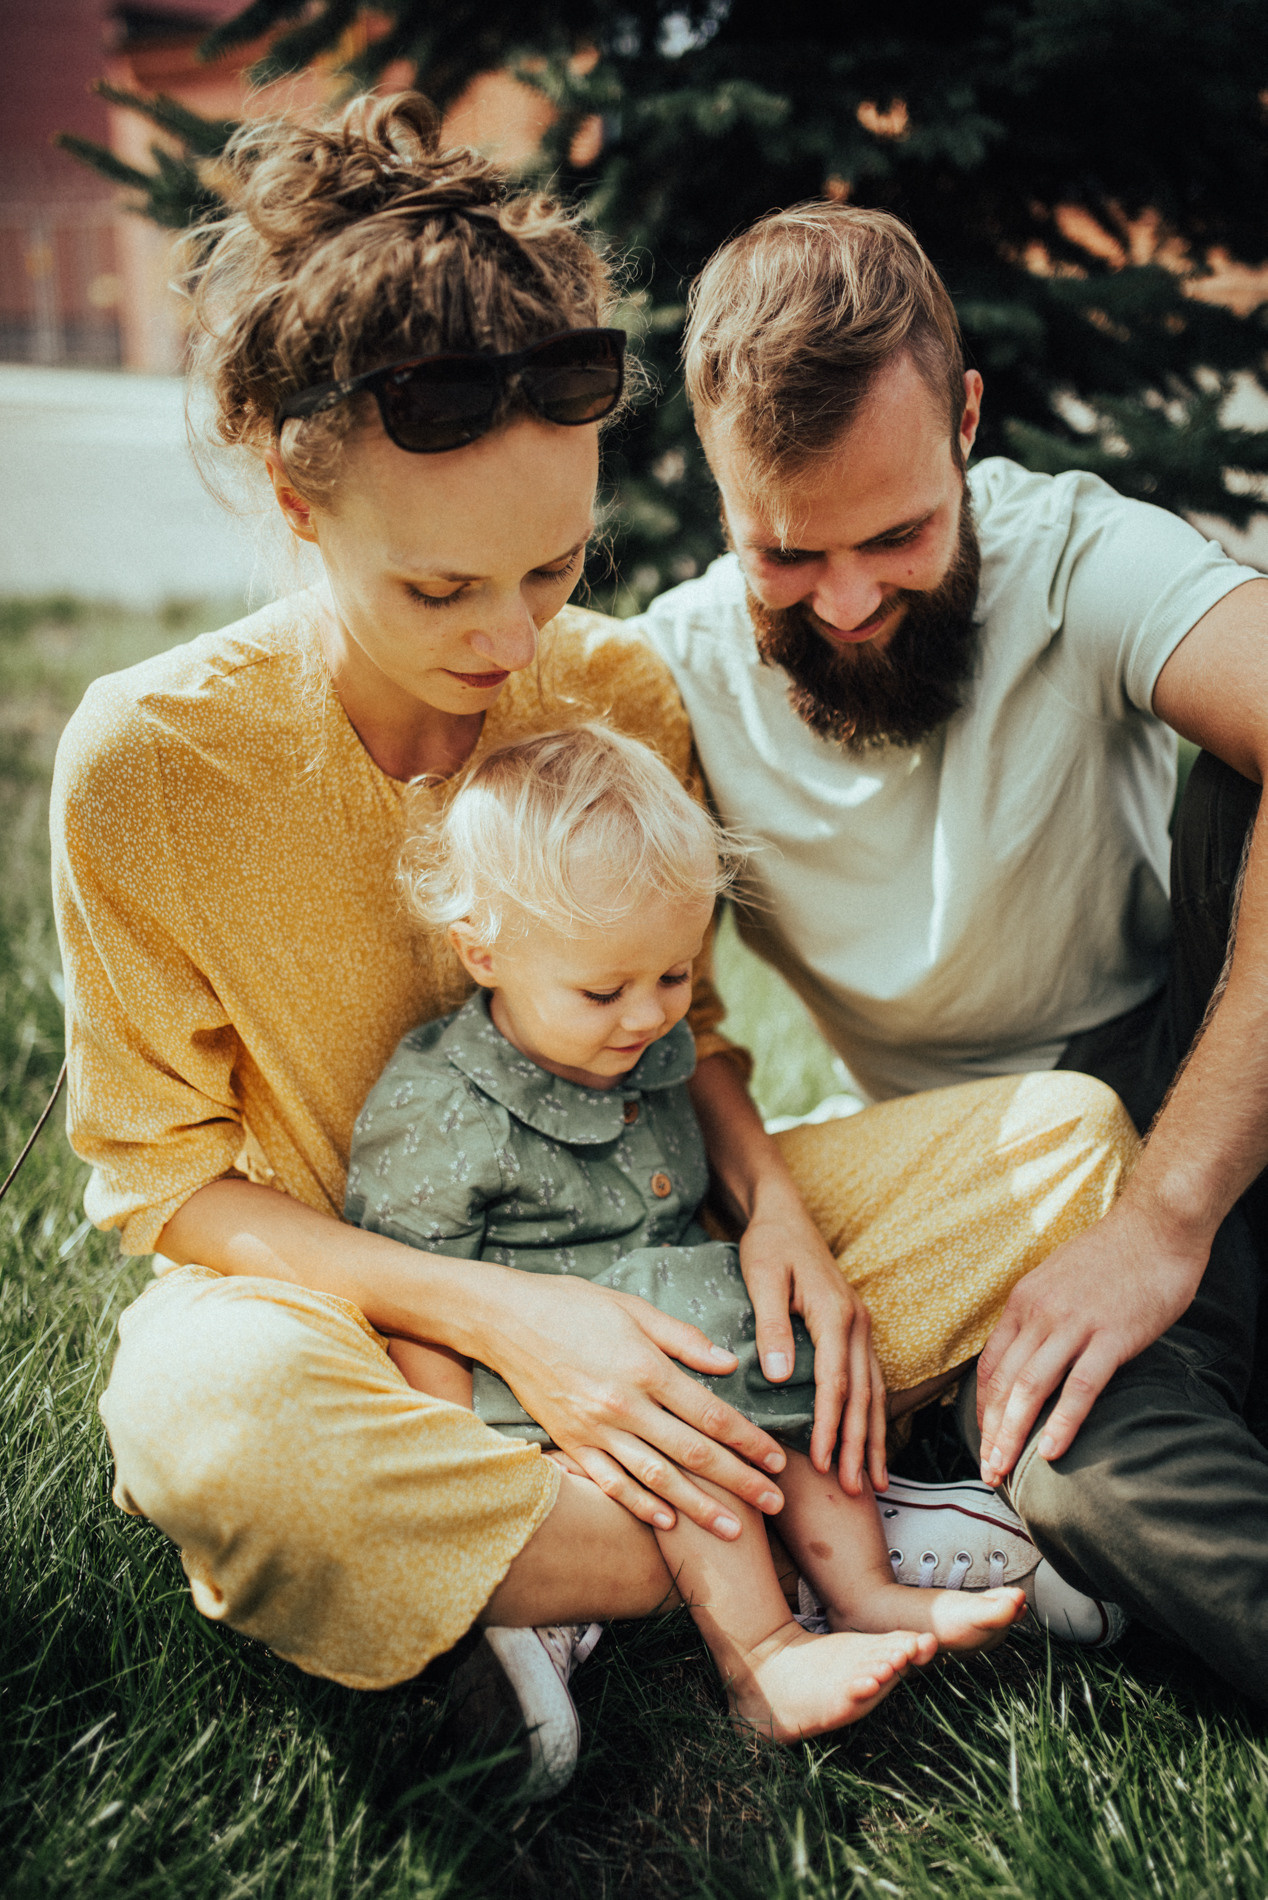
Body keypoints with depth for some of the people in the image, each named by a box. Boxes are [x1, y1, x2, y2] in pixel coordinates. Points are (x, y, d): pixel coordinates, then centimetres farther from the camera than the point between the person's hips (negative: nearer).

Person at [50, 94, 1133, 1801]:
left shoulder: (624, 691, -5)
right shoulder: (149, 761, -17)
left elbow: (679, 1020, 8)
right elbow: (162, 1176, -11)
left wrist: (767, 1194, -16)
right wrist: (498, 1312, -25)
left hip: (635, 1267, 4)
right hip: (350, 1315, -3)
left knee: (1075, 1135, -12)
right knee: (204, 1405, -41)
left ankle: (539, 1577, -21)